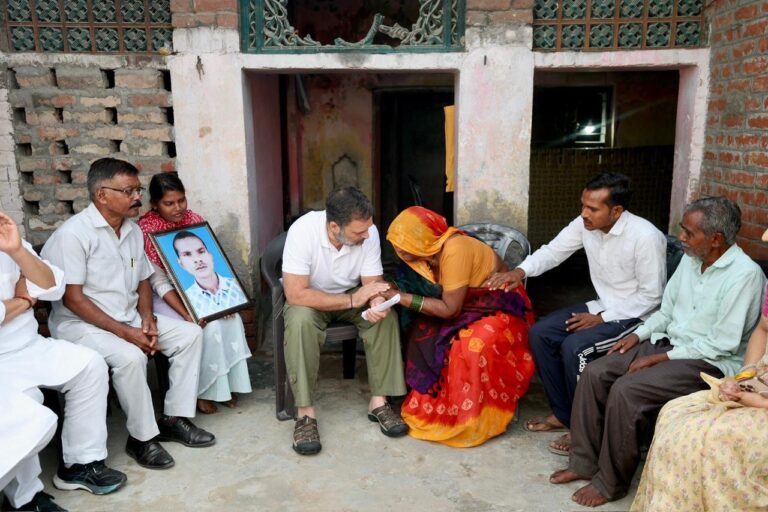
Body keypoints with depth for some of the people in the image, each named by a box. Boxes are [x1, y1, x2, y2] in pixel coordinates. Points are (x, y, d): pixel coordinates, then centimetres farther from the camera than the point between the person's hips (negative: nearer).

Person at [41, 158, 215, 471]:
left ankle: (175, 418, 1)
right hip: (80, 323, -7)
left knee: (190, 334, -5)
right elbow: (72, 298, -20)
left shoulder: (133, 231, 6)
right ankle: (142, 438, -14)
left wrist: (147, 319, -6)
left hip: (129, 317, 8)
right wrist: (125, 332, -23)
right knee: (130, 356, -34)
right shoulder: (74, 233, -17)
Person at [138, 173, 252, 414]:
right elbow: (159, 282, -19)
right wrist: (187, 314, -30)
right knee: (209, 326, -27)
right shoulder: (146, 230, -16)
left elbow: (212, 263, -2)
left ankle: (227, 384, -5)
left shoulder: (194, 220, -1)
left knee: (232, 318, -21)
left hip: (200, 291, 5)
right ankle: (203, 391, -7)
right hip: (167, 297, -5)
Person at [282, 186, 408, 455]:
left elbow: (372, 282, -13)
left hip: (353, 295, 3)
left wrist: (377, 303, -37)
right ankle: (305, 412, -24)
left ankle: (379, 401, -12)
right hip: (311, 299, -3)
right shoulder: (303, 230, -32)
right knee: (300, 320, -35)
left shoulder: (368, 231, -21)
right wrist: (352, 300, -34)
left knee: (386, 316, -24)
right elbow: (295, 294, -35)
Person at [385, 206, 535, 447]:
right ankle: (429, 403, -1)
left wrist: (403, 298, -25)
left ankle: (471, 420, -14)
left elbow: (450, 309, -27)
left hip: (499, 307, -7)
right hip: (467, 306, 7)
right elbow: (428, 291, 0)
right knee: (421, 332, -16)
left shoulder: (454, 250, -31)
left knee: (474, 346, -34)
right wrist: (396, 290, -16)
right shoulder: (429, 247, -8)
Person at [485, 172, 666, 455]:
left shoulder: (646, 237, -25)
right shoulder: (585, 224, -6)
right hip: (602, 305, 8)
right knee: (540, 333, -5)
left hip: (634, 314, -8)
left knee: (574, 347, -26)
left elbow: (651, 296, -19)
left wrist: (601, 318, -21)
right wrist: (521, 271, -19)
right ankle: (562, 413, 8)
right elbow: (553, 251, 1)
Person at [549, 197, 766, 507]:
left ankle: (610, 483, -9)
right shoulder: (690, 260, 6)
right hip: (668, 342, 8)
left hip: (711, 362, -8)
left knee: (627, 390, -27)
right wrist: (638, 335, 0)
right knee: (594, 373, -10)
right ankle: (584, 462, 1)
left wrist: (659, 358, -19)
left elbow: (723, 344, -20)